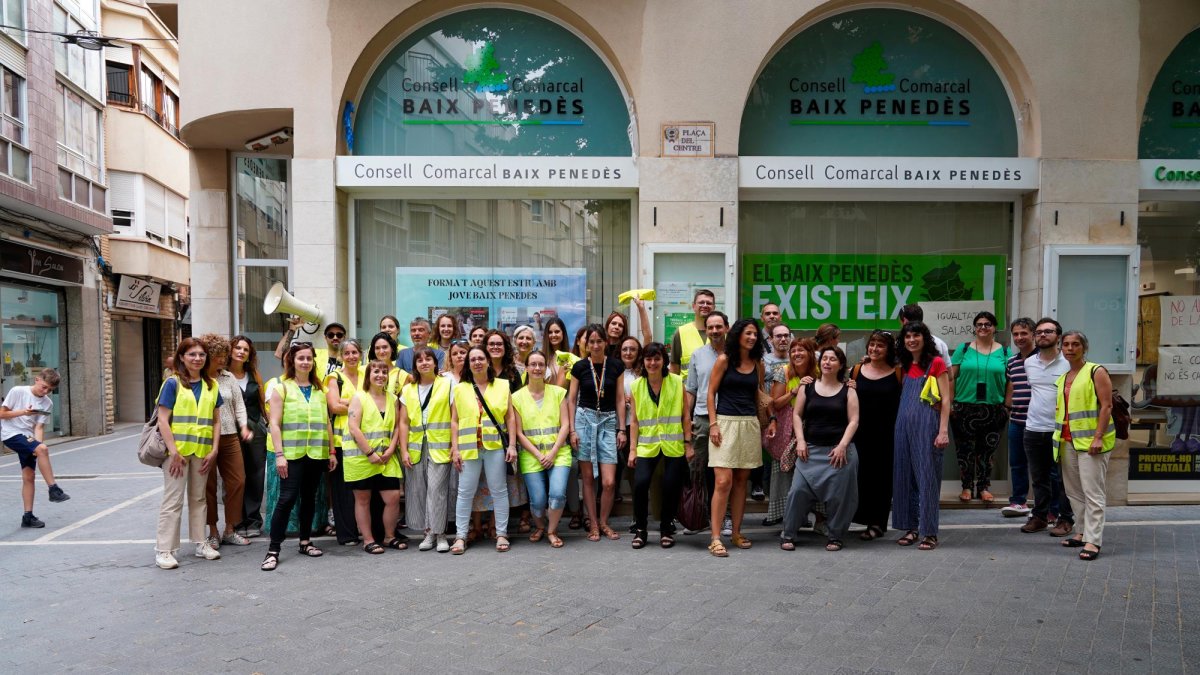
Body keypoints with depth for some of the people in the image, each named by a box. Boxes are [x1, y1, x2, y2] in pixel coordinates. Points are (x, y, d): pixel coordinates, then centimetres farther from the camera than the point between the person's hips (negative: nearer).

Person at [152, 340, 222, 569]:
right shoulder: (173, 383, -4)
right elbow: (163, 420, -9)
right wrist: (173, 451, -15)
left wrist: (214, 450, 0)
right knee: (173, 500, -2)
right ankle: (164, 550, 6)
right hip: (178, 450, -4)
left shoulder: (211, 385, 10)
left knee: (199, 498, 14)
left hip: (202, 451, 5)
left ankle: (201, 543, 23)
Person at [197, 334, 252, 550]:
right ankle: (213, 532, 18)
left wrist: (243, 426, 0)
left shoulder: (228, 377, 9)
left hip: (230, 437, 5)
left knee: (237, 481, 4)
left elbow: (238, 403, 12)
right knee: (209, 485, 6)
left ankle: (229, 530, 17)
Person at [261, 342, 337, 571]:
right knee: (287, 498, -9)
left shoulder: (319, 390, 13)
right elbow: (274, 424, -5)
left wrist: (331, 451, 11)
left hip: (316, 453, 4)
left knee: (309, 497, 12)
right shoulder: (282, 388, 0)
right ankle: (273, 550, -3)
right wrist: (279, 454, -13)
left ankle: (305, 541, 23)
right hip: (292, 453, -4)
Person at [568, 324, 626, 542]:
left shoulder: (615, 365, 3)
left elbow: (620, 399, 6)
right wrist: (572, 430, -2)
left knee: (609, 482, -4)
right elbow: (572, 399, 4)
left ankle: (604, 522, 16)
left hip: (609, 422, 1)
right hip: (584, 419, 0)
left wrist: (622, 429, 2)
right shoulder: (580, 366, 1)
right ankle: (593, 524, 16)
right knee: (588, 478, 4)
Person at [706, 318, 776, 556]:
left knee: (741, 481, 9)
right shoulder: (724, 360, -1)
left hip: (750, 425, 5)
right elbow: (711, 393, -2)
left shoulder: (758, 364, 12)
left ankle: (736, 532, 19)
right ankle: (715, 538, -7)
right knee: (724, 481, -11)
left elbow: (759, 397, 18)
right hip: (726, 423, -4)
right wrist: (713, 424, -10)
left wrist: (770, 419, 5)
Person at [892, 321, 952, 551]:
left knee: (927, 476, -3)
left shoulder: (936, 362, -3)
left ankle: (930, 532, 4)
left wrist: (943, 431, -14)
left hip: (927, 423, -6)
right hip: (905, 424, 6)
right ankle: (911, 528, 16)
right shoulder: (905, 366, 14)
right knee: (905, 474, 7)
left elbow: (946, 399, -7)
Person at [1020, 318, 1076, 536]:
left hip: (1060, 430, -4)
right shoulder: (1029, 363, 8)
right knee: (1039, 477, 13)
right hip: (1033, 430, 5)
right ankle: (1039, 516, 23)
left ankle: (1065, 519, 14)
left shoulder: (1068, 363, -6)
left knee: (1061, 478, 4)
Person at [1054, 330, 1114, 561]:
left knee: (1092, 491, -8)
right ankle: (1083, 532, 23)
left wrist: (1098, 437, -19)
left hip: (1090, 440, -8)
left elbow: (1106, 406, -12)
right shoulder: (1062, 378, 16)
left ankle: (1093, 540, -7)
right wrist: (1059, 438, 15)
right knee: (1073, 490, 12)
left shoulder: (1096, 372, -5)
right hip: (1068, 441, 8)